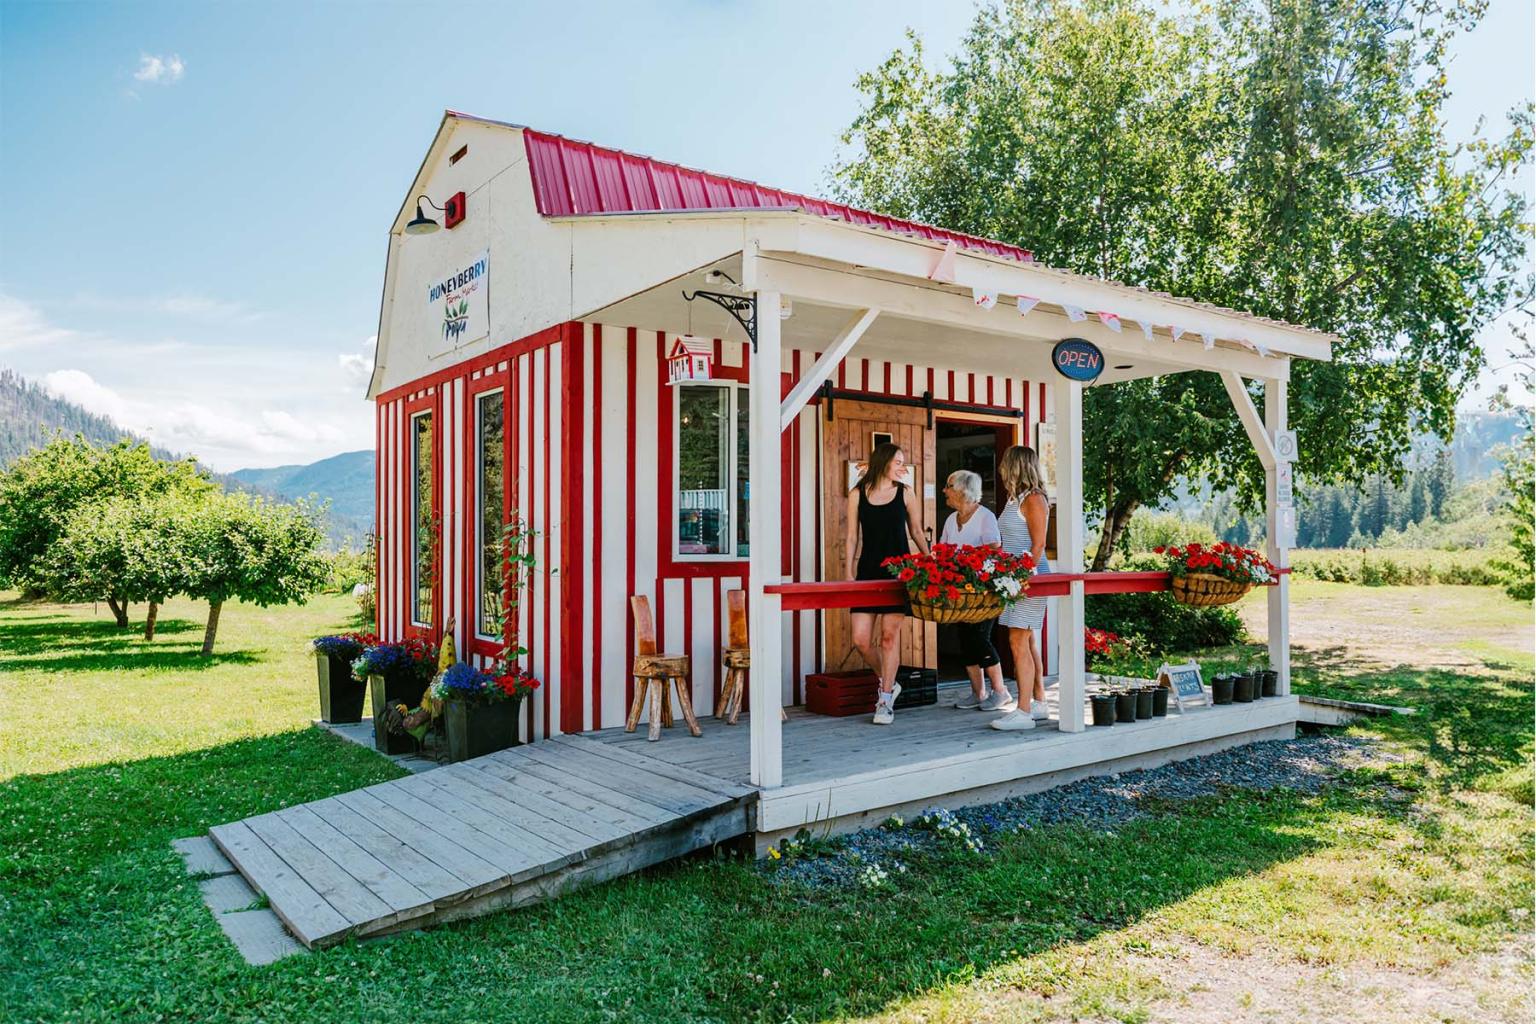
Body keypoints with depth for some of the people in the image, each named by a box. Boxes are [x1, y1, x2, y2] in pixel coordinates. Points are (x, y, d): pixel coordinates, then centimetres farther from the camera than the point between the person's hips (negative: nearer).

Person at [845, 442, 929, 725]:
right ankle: (888, 683, 23)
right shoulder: (857, 494, 5)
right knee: (861, 639, -3)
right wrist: (849, 573, 1)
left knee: (890, 635, -2)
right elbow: (852, 536, 6)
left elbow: (916, 531, 12)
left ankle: (886, 701, 8)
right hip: (868, 571, 1)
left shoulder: (905, 493, 7)